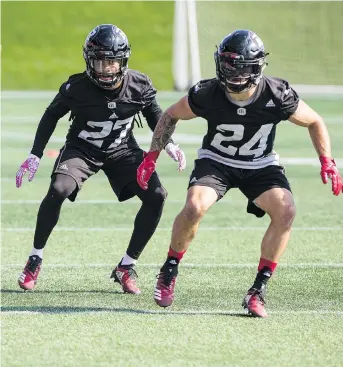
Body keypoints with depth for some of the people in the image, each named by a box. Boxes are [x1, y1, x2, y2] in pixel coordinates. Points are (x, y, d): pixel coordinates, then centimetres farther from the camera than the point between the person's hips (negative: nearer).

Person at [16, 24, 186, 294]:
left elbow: (154, 113, 6)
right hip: (82, 148, -3)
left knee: (156, 196, -17)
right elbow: (52, 115, -5)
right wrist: (35, 155, -9)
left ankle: (127, 267, -4)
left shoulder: (139, 86, -17)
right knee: (58, 190, -30)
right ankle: (35, 259, -8)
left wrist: (168, 143, -7)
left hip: (122, 150, 3)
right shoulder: (77, 87, -23)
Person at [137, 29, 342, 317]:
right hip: (217, 161, -1)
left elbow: (315, 122, -5)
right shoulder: (207, 95, -23)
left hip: (261, 166, 1)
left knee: (285, 210, -26)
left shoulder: (277, 96, -24)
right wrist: (151, 157, -6)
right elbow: (170, 116, -2)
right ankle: (169, 273, -4)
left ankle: (258, 291, -14)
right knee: (194, 207, -29)